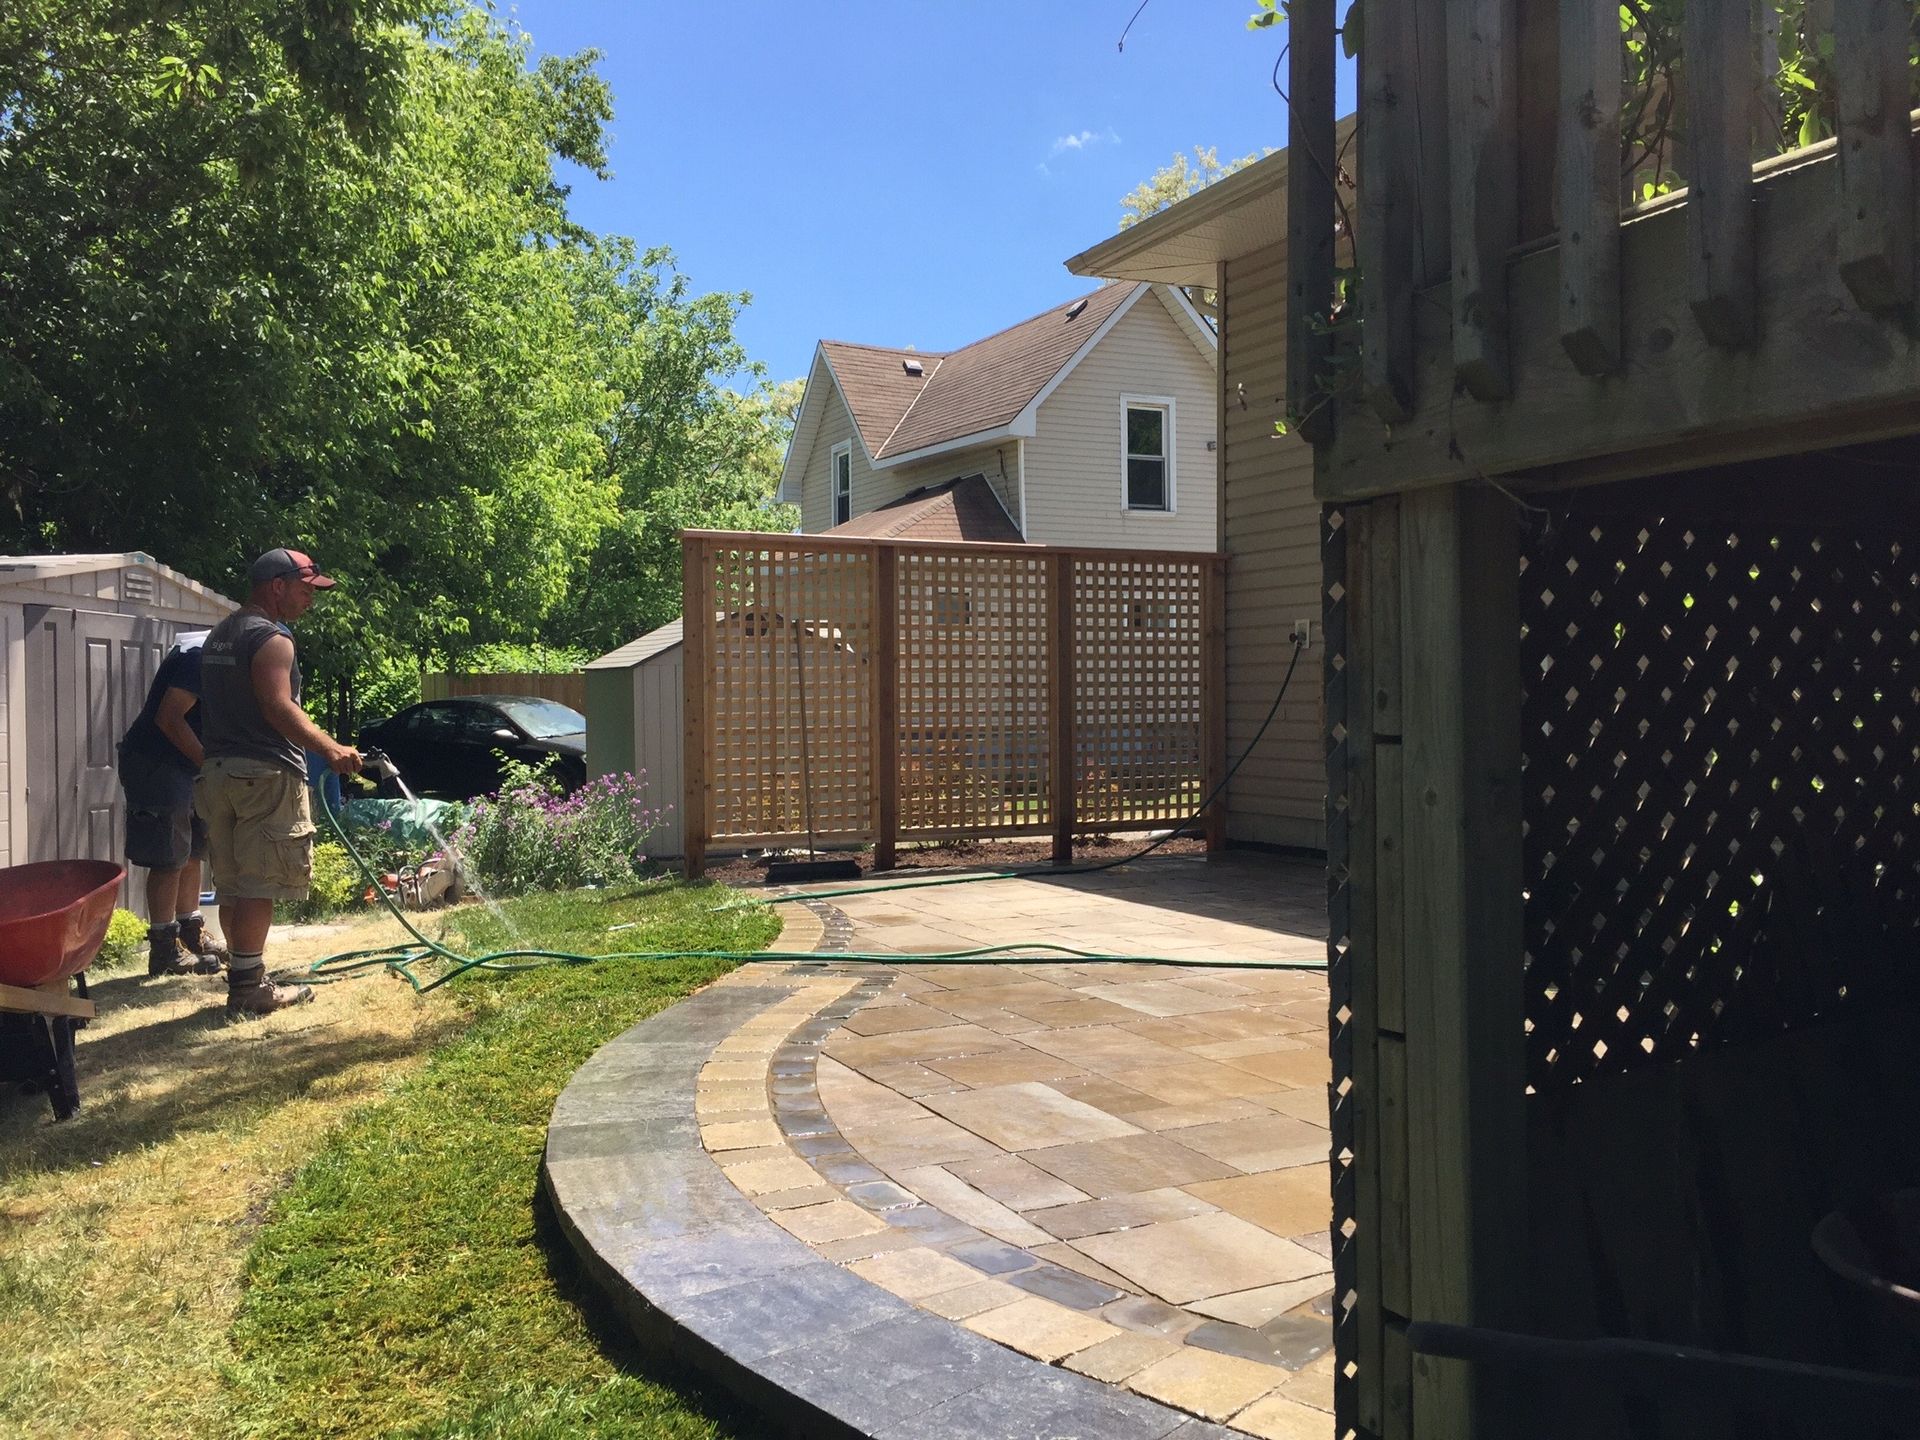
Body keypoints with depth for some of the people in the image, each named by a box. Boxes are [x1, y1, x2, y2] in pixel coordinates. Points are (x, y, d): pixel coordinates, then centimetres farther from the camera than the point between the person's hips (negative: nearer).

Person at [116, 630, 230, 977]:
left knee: (192, 853, 14)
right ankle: (164, 952, 0)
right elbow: (170, 719, -25)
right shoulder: (199, 655, -20)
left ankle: (193, 936, 24)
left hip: (182, 766, 10)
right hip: (155, 765, -10)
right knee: (168, 860, -7)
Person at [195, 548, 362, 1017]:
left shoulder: (220, 634, 19)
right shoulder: (271, 637, -11)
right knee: (259, 884, -6)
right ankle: (248, 987, -5)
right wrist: (330, 749, -24)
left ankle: (246, 976, 18)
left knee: (233, 883, 11)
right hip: (263, 772, -10)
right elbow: (278, 707, -22)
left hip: (219, 769, 10)